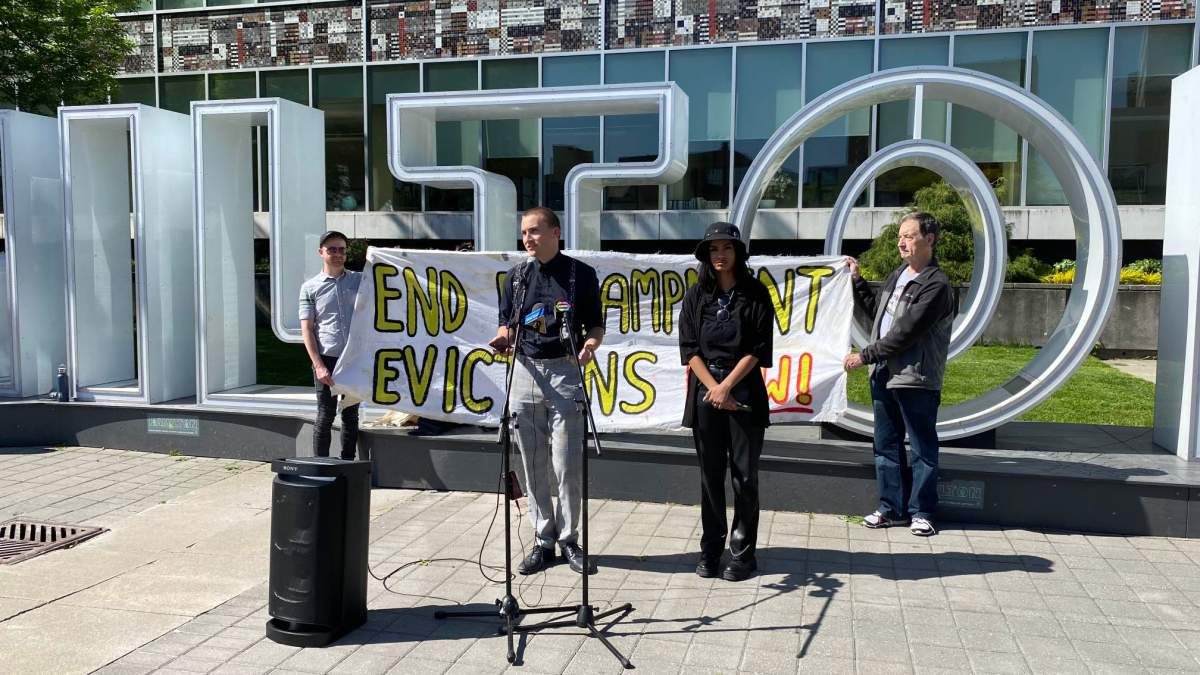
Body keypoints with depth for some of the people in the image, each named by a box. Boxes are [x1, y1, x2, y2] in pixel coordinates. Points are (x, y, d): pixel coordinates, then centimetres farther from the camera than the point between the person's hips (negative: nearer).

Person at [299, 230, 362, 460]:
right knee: (325, 417, 2)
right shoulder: (310, 288, 5)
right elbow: (306, 330, 0)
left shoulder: (360, 280, 10)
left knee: (351, 415, 9)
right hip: (327, 359, -2)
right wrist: (319, 365, -10)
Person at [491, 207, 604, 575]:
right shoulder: (516, 276, 12)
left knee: (568, 464, -4)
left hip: (565, 371, -3)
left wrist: (590, 344, -15)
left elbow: (596, 325, 6)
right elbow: (506, 323, 18)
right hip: (525, 371, 4)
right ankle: (544, 540, 18)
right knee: (533, 464, 7)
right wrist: (502, 338, -5)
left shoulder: (580, 273, 2)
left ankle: (569, 538, 13)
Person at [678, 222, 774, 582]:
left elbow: (758, 349, -5)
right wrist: (713, 388, -9)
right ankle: (710, 550, 17)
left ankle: (742, 552, 12)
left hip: (745, 392, -2)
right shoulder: (696, 296, 7)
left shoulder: (755, 294, 1)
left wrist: (727, 386, -11)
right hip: (705, 392, 2)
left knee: (744, 475, 2)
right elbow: (689, 348, 2)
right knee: (710, 475, 8)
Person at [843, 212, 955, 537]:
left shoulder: (936, 284, -14)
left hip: (916, 379, -8)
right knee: (886, 445, 14)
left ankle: (921, 512, 15)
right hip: (883, 375, 8)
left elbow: (905, 333, -19)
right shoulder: (897, 275, 13)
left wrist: (865, 356, -14)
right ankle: (892, 507, 24)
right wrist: (856, 281, 18)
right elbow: (876, 310, 26)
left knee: (922, 448, 5)